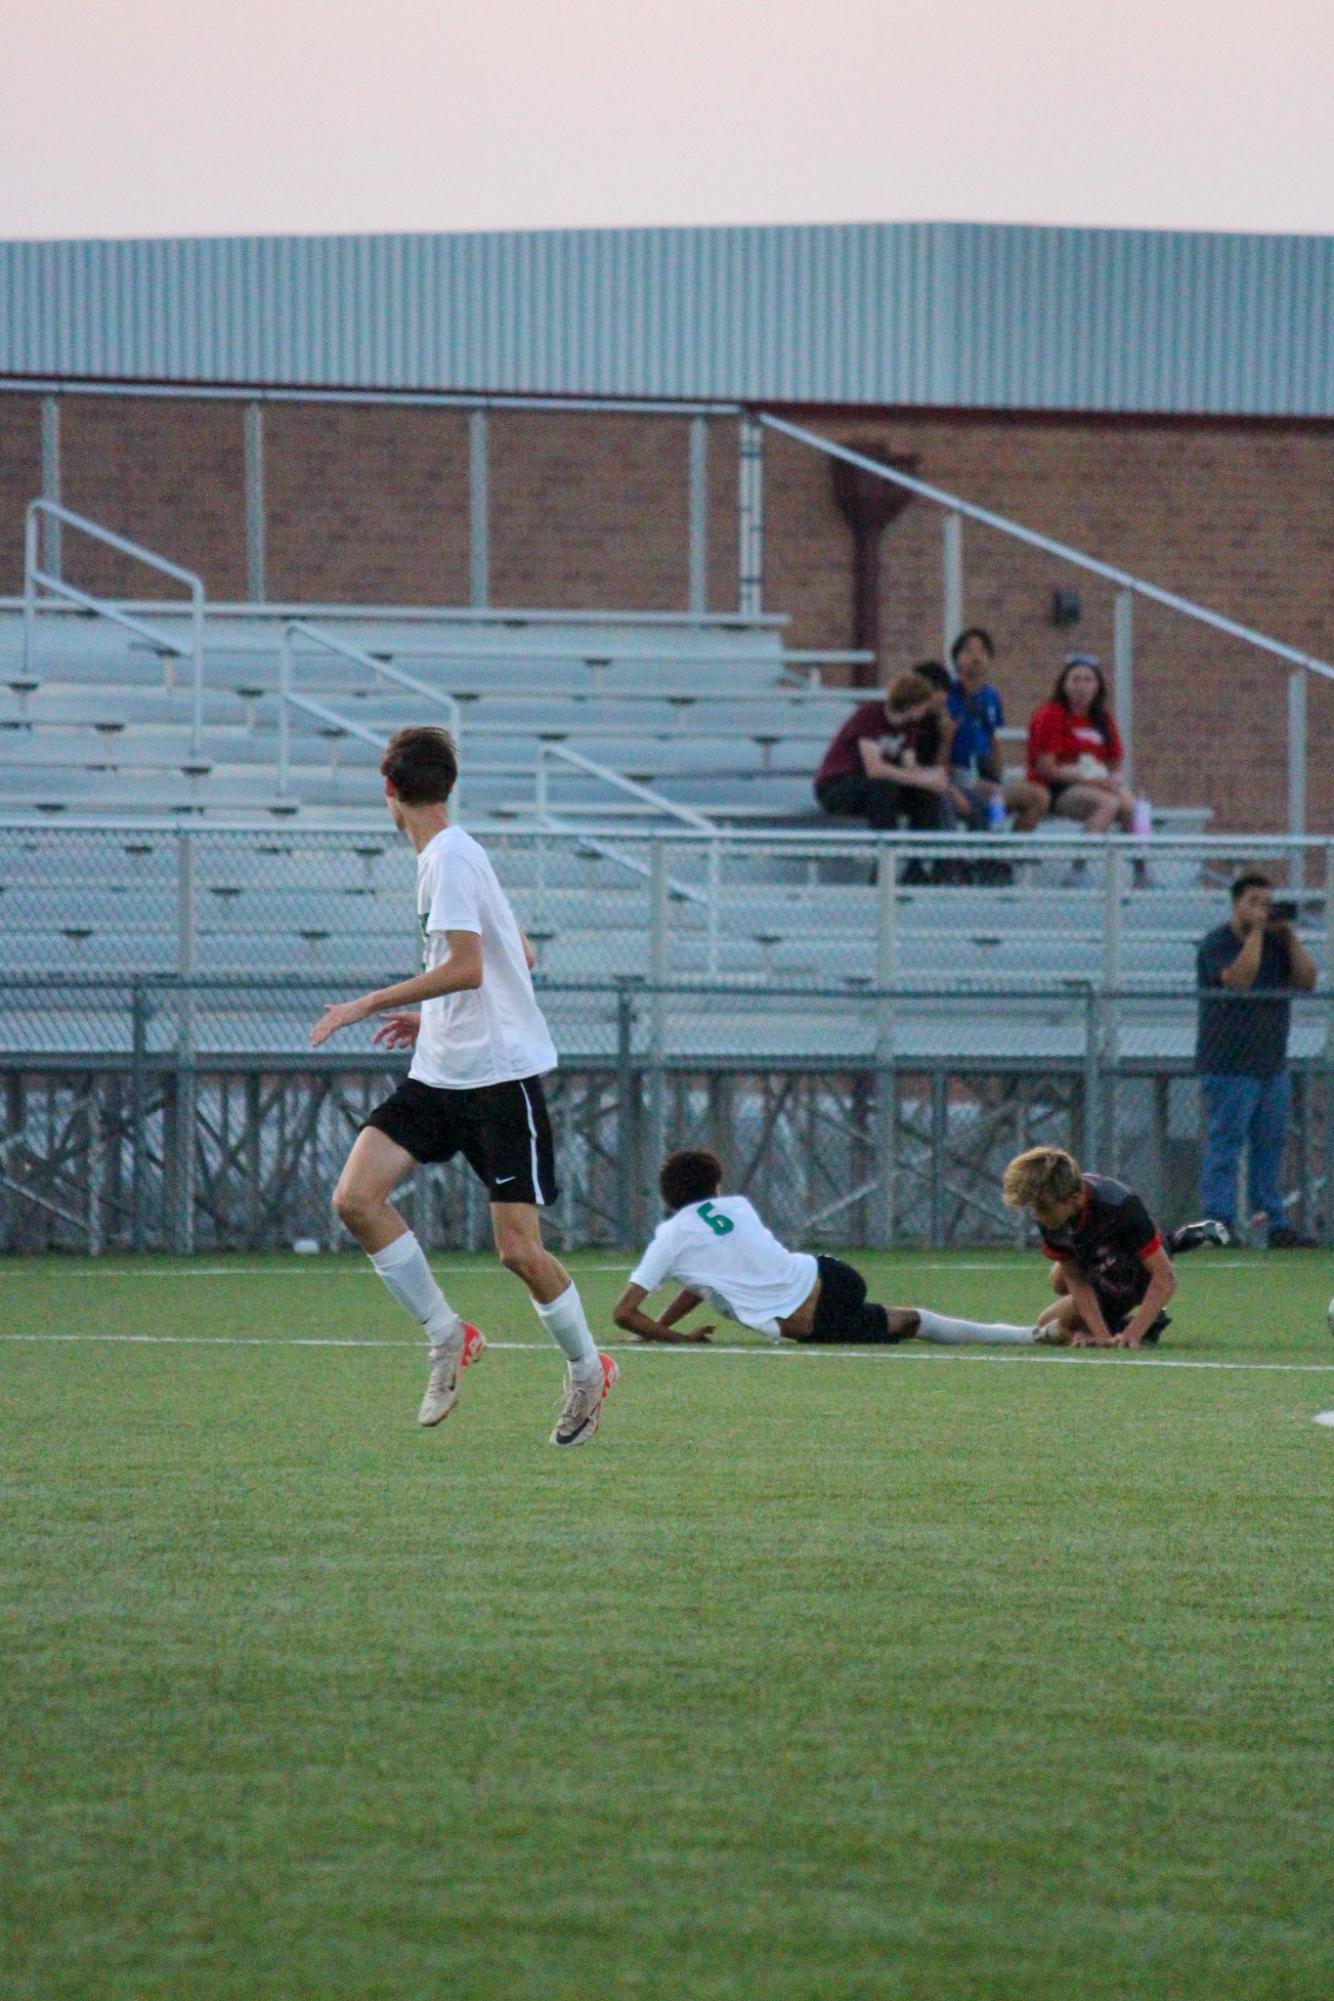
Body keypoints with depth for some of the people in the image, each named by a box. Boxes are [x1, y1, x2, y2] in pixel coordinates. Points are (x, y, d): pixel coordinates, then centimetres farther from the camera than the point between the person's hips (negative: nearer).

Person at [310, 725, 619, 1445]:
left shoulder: (451, 858, -13)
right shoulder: (447, 855, 15)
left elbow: (466, 969, -22)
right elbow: (520, 958, 22)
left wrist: (369, 1004, -15)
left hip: (501, 1075, -9)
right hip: (441, 1073, 9)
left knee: (519, 1249, -7)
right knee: (356, 1199, -8)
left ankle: (587, 1368, 16)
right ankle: (446, 1337, 4)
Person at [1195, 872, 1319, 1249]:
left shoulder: (1277, 944, 14)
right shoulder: (1216, 944, -7)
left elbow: (1307, 980, 5)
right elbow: (1238, 979, -24)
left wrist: (1288, 933, -1)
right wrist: (1256, 932, -17)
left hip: (1272, 1062, 7)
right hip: (1229, 1065, -7)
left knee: (1271, 1145, 9)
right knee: (1224, 1145, -8)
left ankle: (1275, 1225, 12)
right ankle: (1219, 1223, -8)